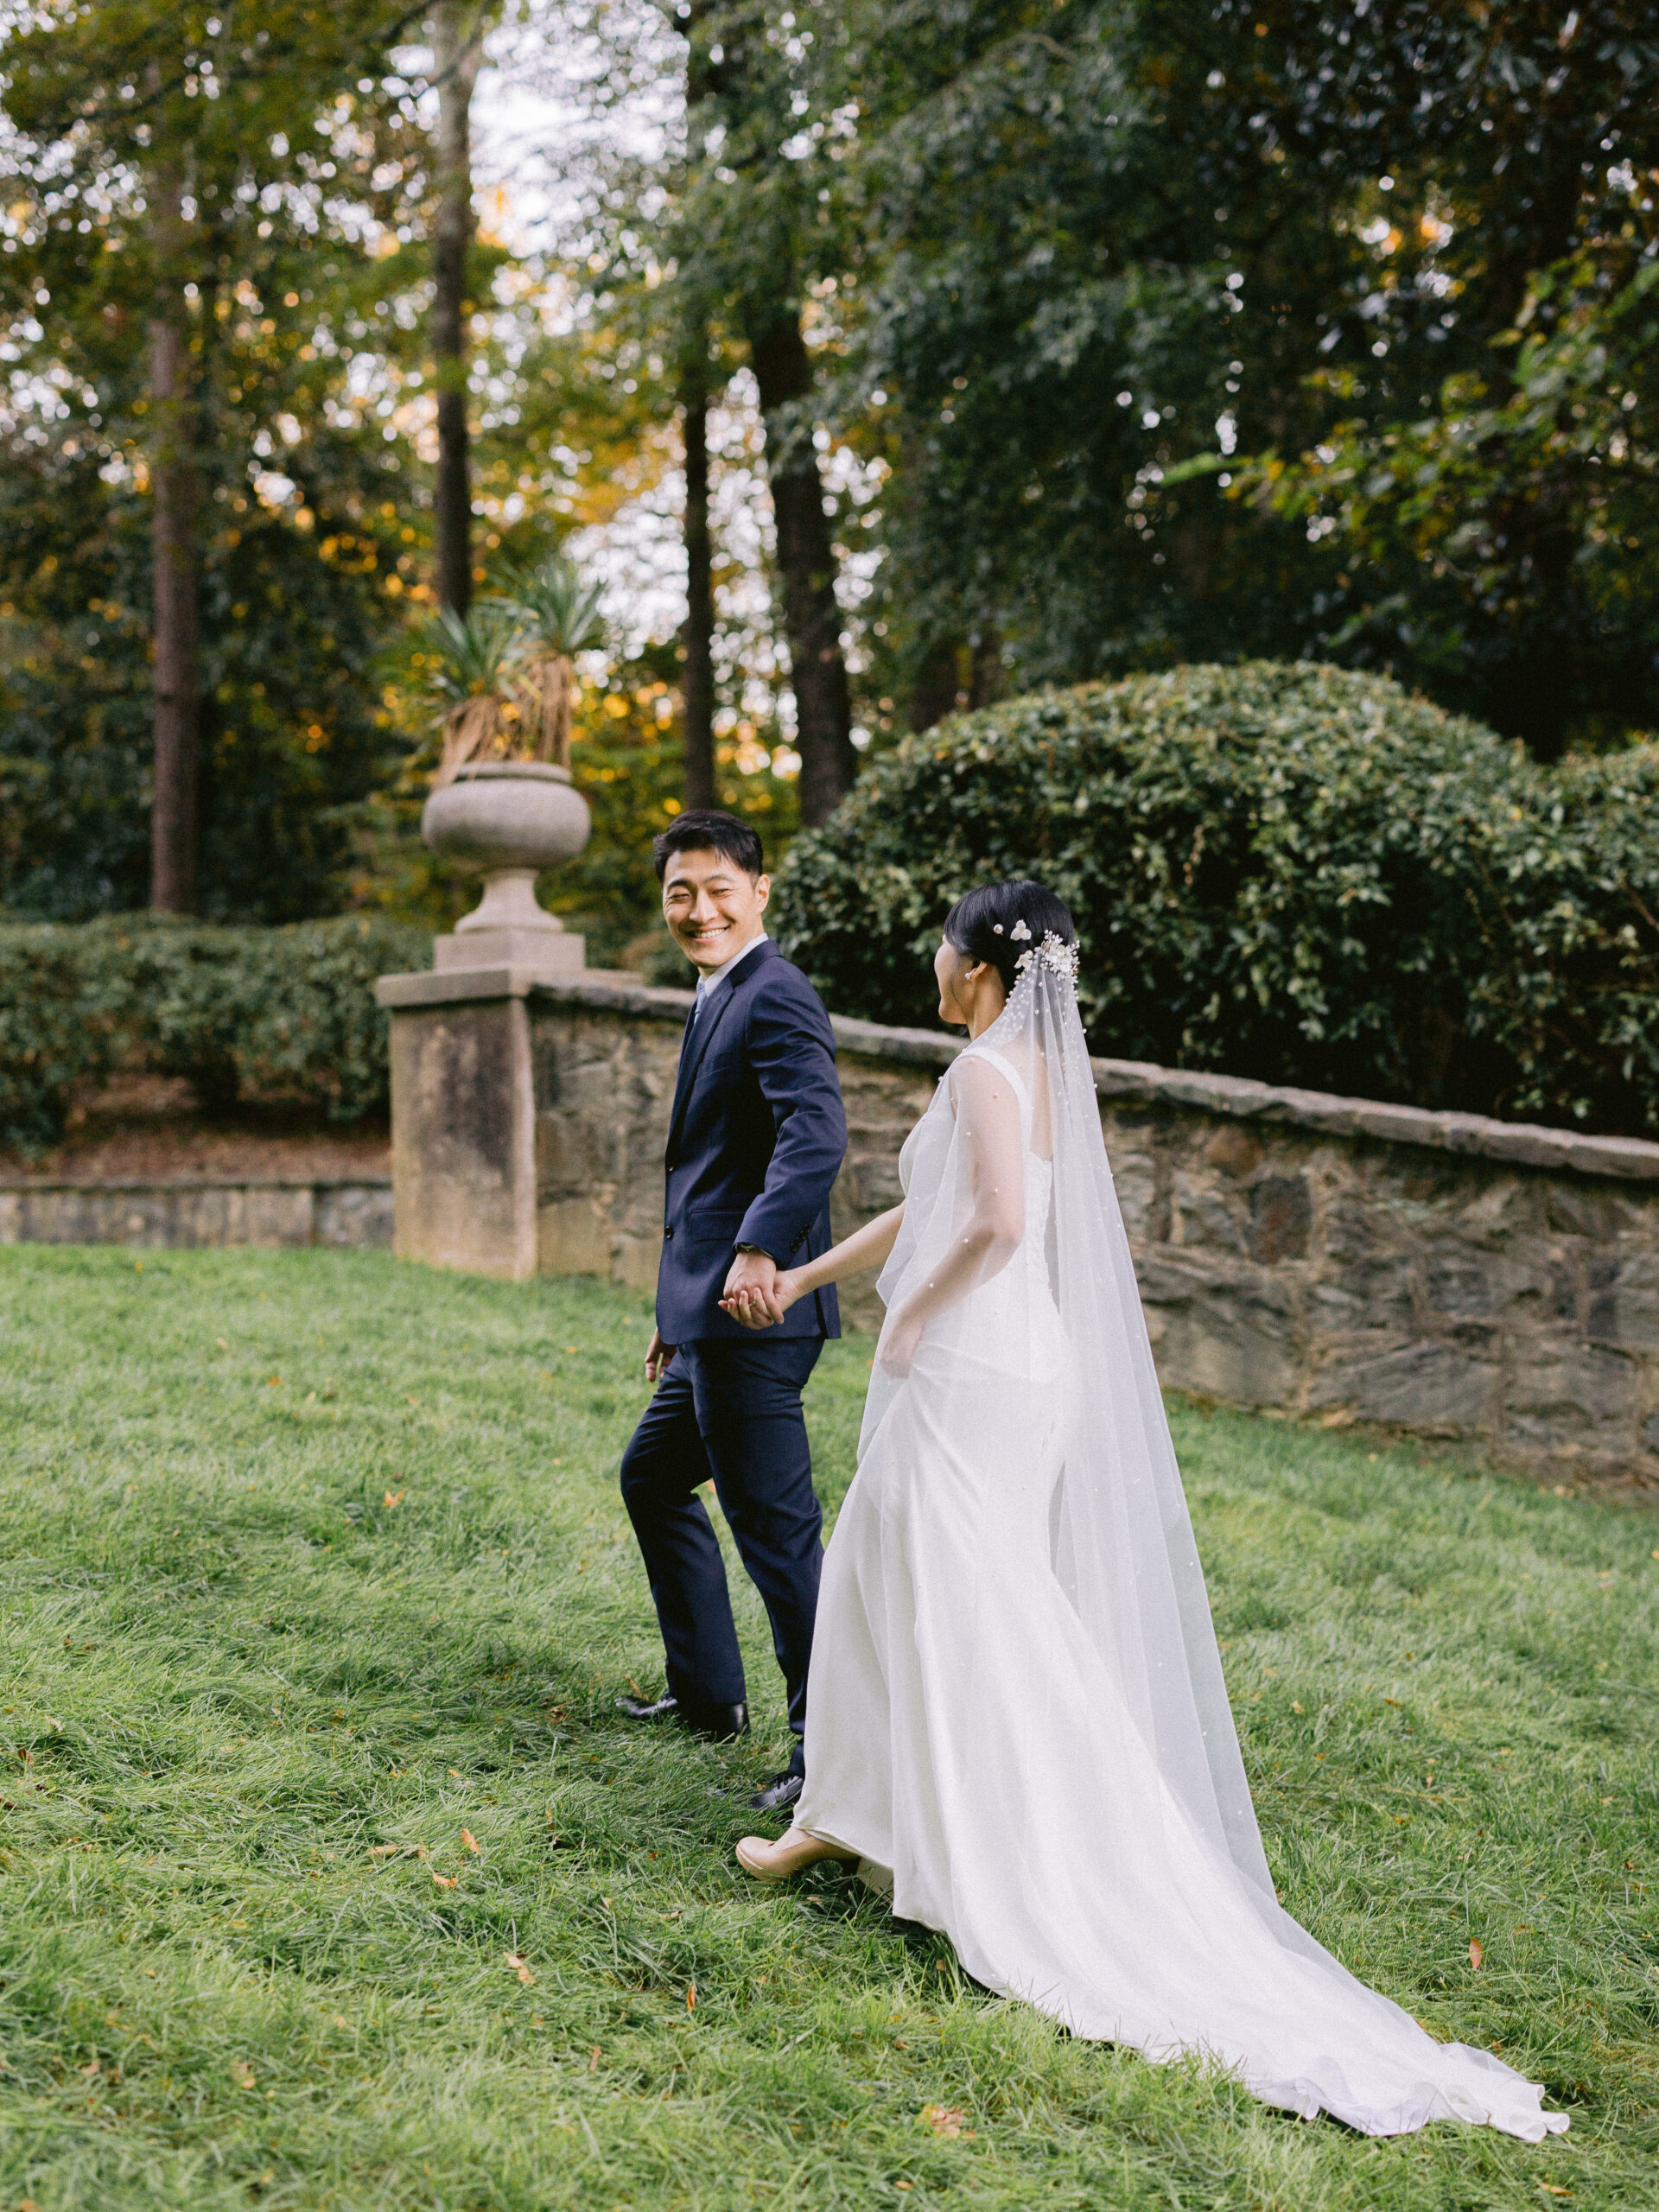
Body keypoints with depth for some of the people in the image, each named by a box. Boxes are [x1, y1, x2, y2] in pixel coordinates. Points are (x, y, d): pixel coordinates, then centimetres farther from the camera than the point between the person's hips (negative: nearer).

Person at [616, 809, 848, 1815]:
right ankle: (708, 1693, 34)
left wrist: (759, 1251, -41)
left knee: (775, 1525, -7)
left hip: (755, 1316, -11)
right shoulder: (721, 998, 19)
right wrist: (681, 1307, 27)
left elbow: (817, 1135, -30)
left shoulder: (774, 998, -13)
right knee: (653, 1477, 24)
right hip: (715, 1321, 11)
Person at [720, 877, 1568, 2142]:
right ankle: (844, 1820, 26)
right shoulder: (1043, 1072, 13)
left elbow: (997, 1223, -30)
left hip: (965, 1378, -9)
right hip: (1020, 1373, 9)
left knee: (964, 1619, -1)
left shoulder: (988, 1071, -14)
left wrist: (912, 1315, -15)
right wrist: (804, 1277, 29)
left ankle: (1018, 1889, 8)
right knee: (880, 1579, 17)